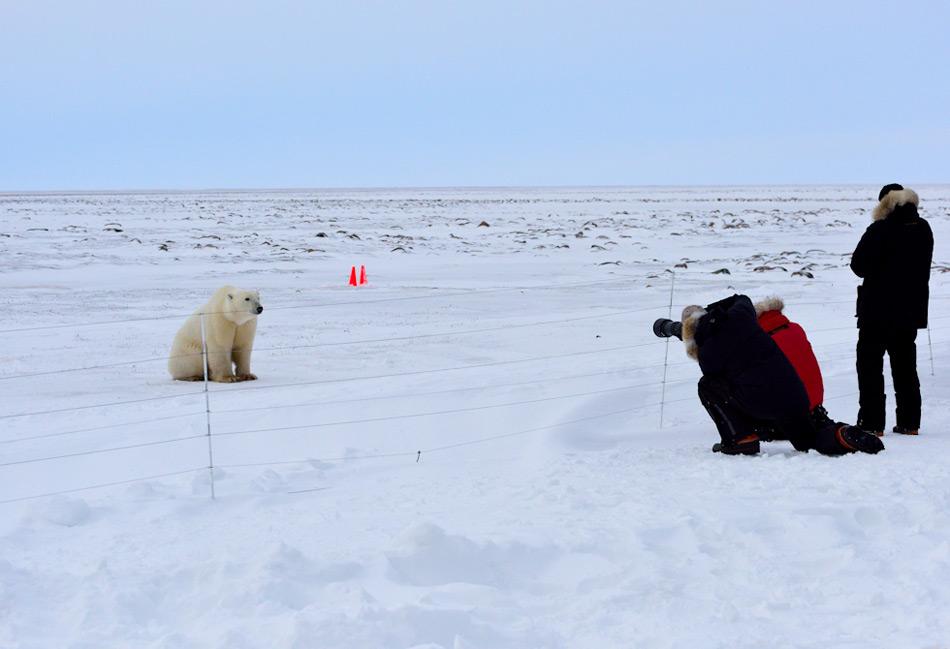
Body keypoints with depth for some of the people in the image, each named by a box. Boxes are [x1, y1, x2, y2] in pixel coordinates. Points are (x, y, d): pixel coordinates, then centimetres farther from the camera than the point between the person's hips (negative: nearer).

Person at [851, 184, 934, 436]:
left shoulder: (880, 230, -17)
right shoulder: (923, 229, 6)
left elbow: (858, 265, -12)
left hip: (879, 310, -7)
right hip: (912, 309, 7)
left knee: (870, 364, 0)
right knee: (905, 364, 15)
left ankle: (872, 423, -4)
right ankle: (909, 422, 16)